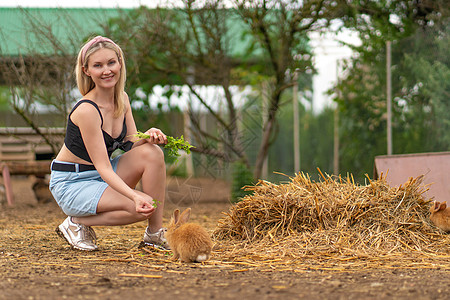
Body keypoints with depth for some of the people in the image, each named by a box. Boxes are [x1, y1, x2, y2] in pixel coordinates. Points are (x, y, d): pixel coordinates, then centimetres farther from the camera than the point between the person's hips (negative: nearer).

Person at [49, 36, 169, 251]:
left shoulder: (122, 99, 0)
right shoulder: (86, 110, -24)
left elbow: (132, 146, 2)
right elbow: (102, 167, -26)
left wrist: (149, 136, -22)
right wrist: (135, 196, -40)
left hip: (103, 176, 8)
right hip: (71, 184, -8)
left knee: (152, 153, -17)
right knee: (144, 207, -26)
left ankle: (155, 235, -10)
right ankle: (77, 223, -5)